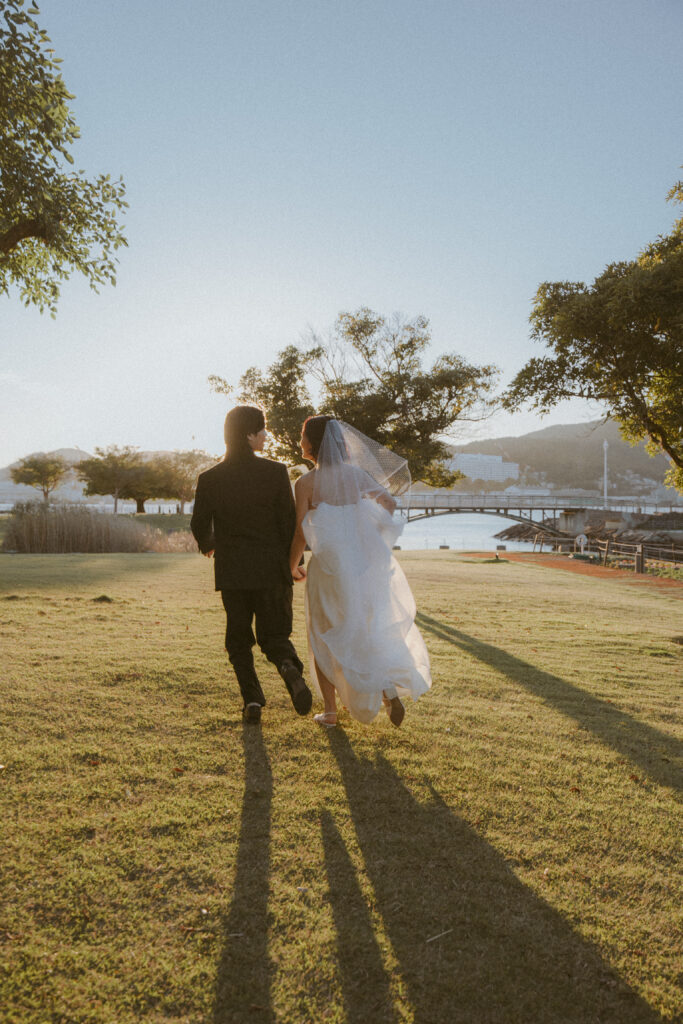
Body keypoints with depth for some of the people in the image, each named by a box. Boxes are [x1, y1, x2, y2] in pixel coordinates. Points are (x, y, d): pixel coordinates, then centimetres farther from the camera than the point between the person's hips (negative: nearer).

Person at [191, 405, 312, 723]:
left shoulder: (210, 478, -4)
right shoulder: (276, 472, -8)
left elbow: (200, 525, 3)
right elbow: (289, 522, -6)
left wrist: (209, 546, 26)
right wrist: (293, 561, 8)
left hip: (232, 571, 1)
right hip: (271, 568, -1)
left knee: (239, 639, 16)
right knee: (275, 633, 11)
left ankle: (252, 698, 9)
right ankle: (290, 668, -20)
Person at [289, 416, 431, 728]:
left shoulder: (305, 484, -10)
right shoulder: (356, 474, 1)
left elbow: (301, 534, -12)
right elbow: (389, 502, 4)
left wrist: (292, 566, 5)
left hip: (327, 569, -3)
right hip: (364, 566, 3)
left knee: (324, 638, 14)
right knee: (368, 631, 19)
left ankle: (330, 711, 18)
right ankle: (389, 688, -1)